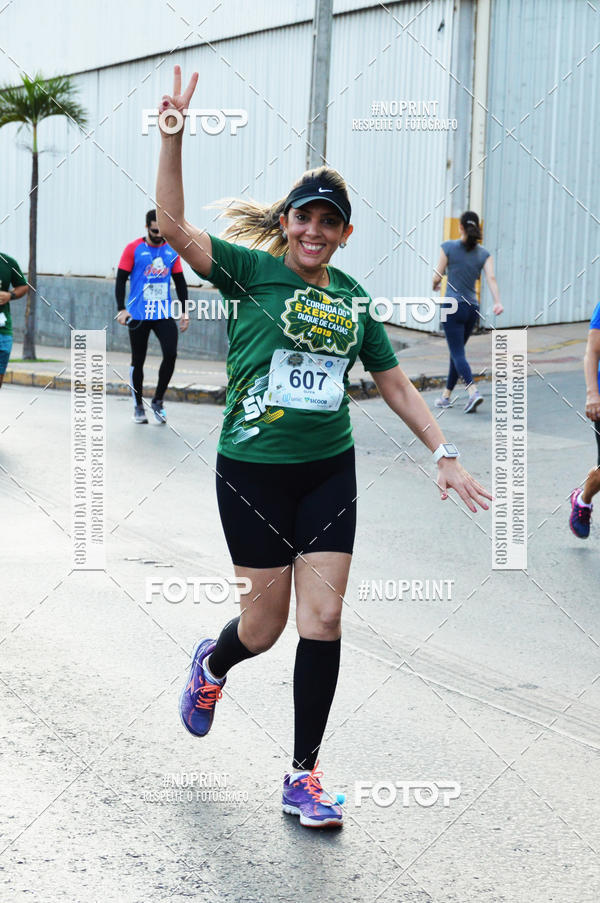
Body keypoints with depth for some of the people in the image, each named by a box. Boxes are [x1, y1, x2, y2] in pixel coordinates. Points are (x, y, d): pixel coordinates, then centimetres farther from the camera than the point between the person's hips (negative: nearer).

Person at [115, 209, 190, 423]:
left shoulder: (172, 251, 8)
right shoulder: (133, 249, -2)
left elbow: (180, 282, 15)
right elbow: (121, 279, -2)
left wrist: (184, 311, 11)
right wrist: (121, 309, -11)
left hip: (164, 314, 2)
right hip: (138, 315, -2)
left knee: (170, 354, -12)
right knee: (138, 360, 5)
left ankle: (158, 401, 5)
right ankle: (138, 406, 19)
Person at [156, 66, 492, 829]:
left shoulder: (352, 299, 8)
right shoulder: (251, 272, -4)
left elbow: (395, 384, 15)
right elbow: (174, 227, -18)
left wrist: (444, 455, 8)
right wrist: (172, 134, -27)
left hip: (329, 473, 3)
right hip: (253, 472, -3)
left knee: (322, 621, -3)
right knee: (265, 626, 4)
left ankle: (304, 777, 9)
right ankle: (211, 664, 42)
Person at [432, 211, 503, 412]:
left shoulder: (448, 247, -5)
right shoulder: (484, 254, 5)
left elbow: (437, 277, -3)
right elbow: (491, 278, -8)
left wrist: (435, 286, 18)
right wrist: (497, 302, -16)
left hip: (453, 306, -5)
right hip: (472, 308, 5)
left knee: (458, 353, -7)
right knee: (456, 351, 17)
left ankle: (473, 391, -26)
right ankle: (446, 396, 23)